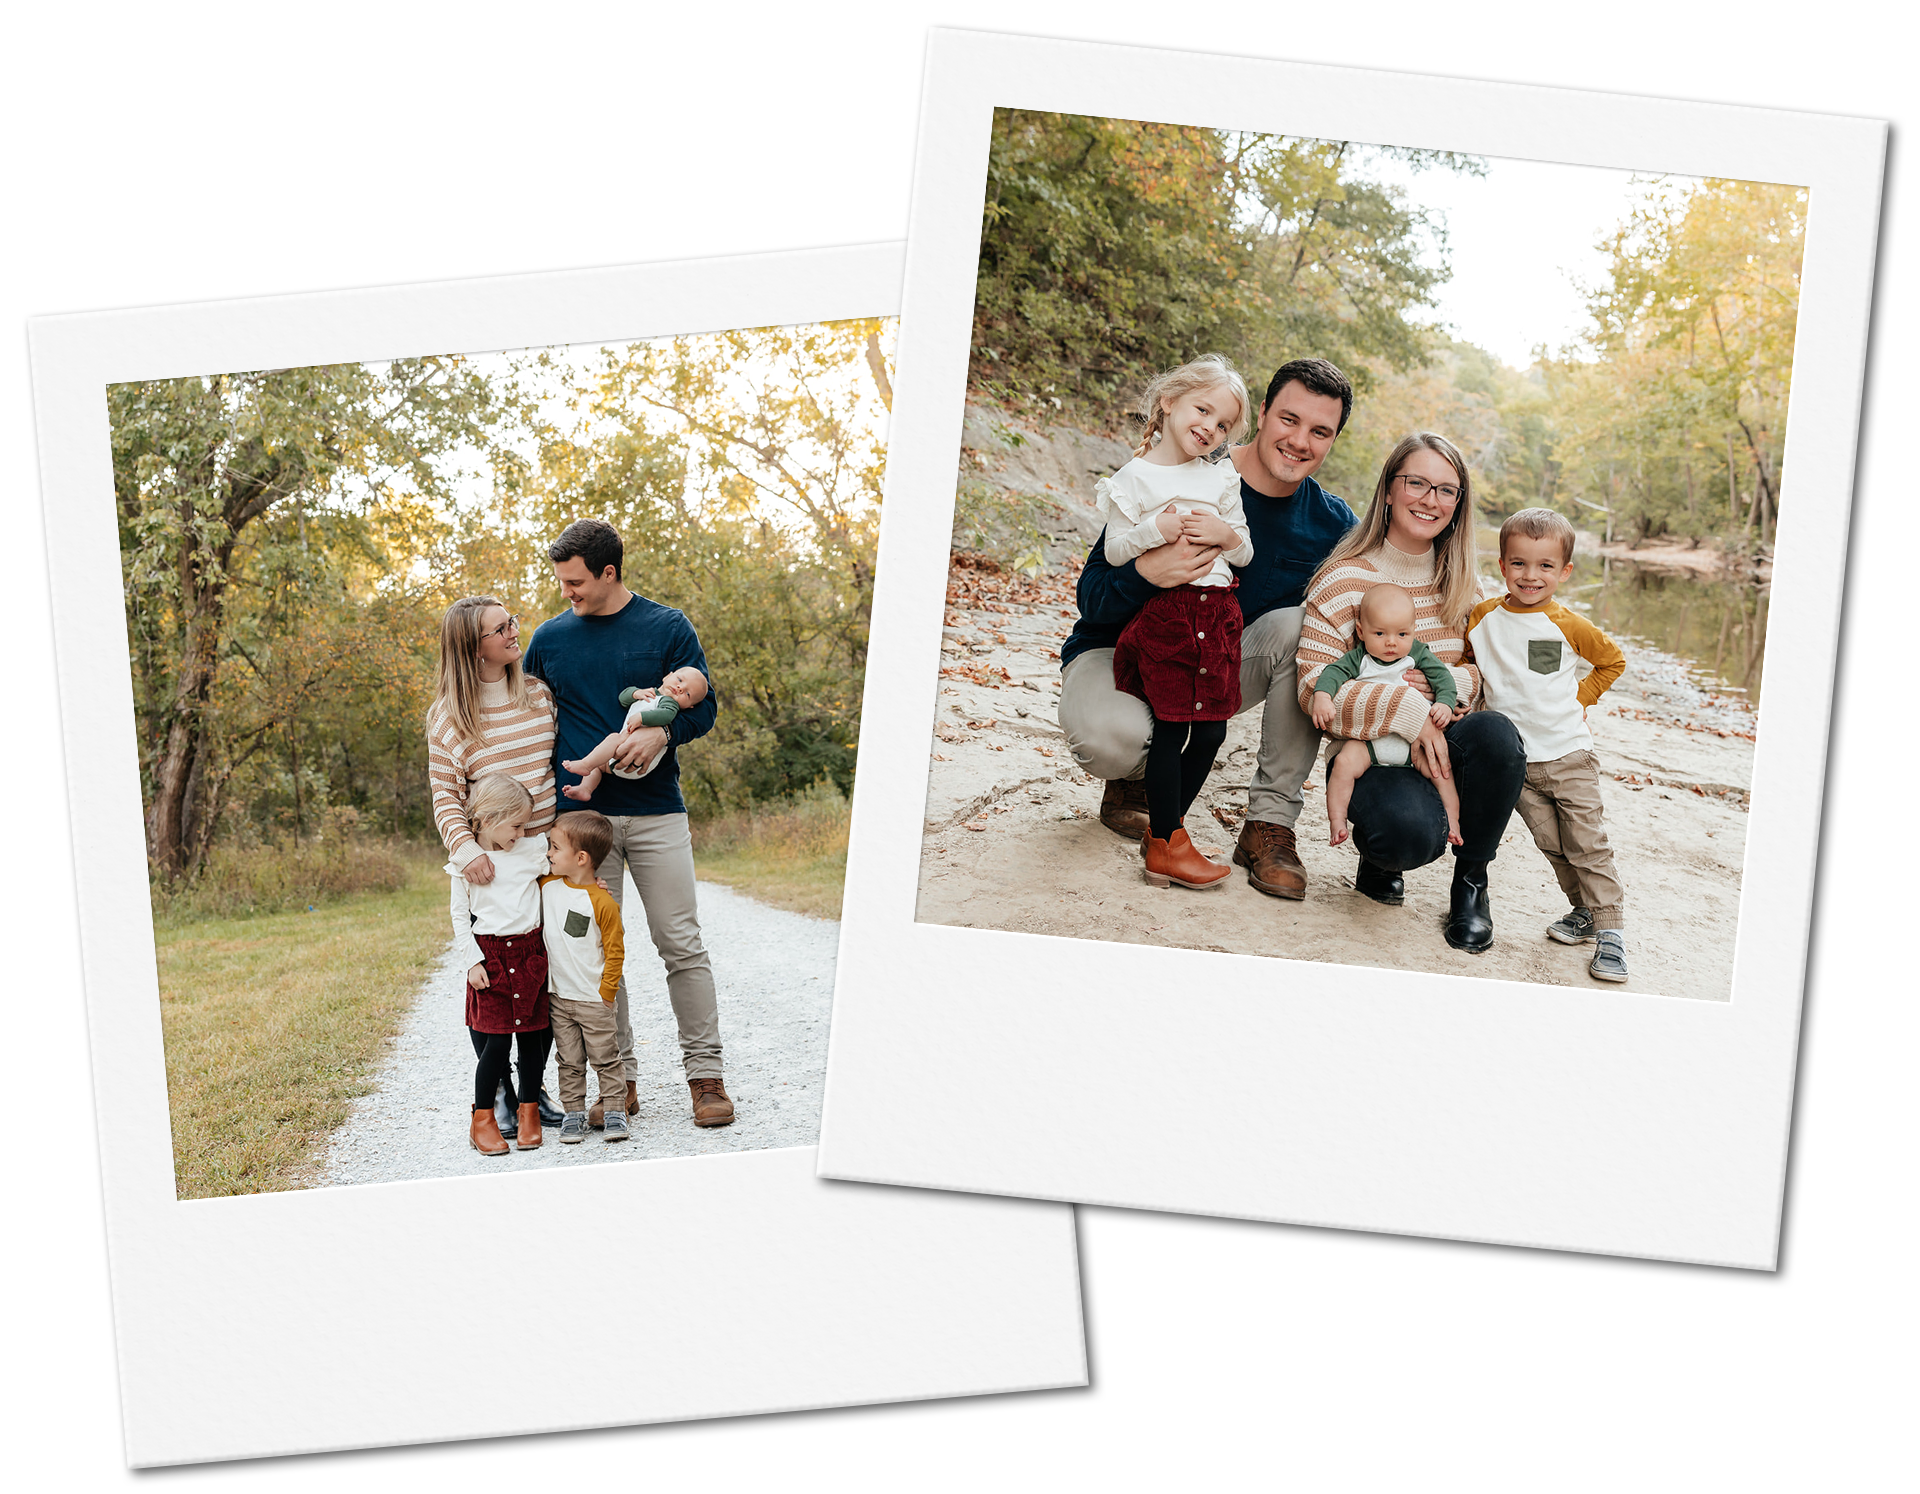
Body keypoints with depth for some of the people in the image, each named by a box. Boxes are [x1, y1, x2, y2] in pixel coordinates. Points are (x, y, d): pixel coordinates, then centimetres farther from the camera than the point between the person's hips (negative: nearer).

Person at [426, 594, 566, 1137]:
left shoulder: (539, 692, 6)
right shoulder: (448, 716, -3)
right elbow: (445, 795, -5)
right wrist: (465, 847, -20)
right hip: (489, 867, -3)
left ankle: (534, 1087, 21)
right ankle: (496, 1093, 15)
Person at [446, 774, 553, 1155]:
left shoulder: (533, 850, 4)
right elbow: (460, 915, 1)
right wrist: (472, 961, -5)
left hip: (530, 954, 3)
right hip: (490, 958, -3)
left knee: (533, 1035, 5)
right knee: (495, 1040, -5)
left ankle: (529, 1109, 21)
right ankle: (482, 1120, 7)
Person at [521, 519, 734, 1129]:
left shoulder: (666, 628, 3)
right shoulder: (550, 638, 9)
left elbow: (703, 707, 3)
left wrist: (661, 732, -17)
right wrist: (554, 776, 4)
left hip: (655, 814, -2)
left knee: (681, 944, -2)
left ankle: (705, 1072, 6)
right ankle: (619, 1077, 11)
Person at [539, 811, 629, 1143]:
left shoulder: (602, 902, -16)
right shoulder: (547, 884, 0)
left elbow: (615, 952, -10)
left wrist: (606, 994, -10)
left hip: (593, 999, -5)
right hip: (559, 996, 5)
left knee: (606, 1058, 5)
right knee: (569, 1062, 10)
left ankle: (614, 1110, 14)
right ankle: (573, 1112, 17)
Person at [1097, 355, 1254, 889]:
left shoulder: (1221, 480, 14)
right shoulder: (1135, 478, -1)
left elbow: (1246, 553, 14)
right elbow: (1114, 551, -4)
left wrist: (1227, 535, -7)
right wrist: (1156, 531, -19)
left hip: (1216, 614, 5)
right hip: (1161, 613, -5)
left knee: (1211, 728, 3)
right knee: (1171, 726, -7)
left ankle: (1164, 830, 15)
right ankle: (1166, 846, 0)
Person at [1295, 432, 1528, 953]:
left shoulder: (1460, 583, 9)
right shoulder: (1344, 580, -8)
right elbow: (1315, 689, -15)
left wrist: (1451, 683, -14)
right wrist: (1406, 710, -28)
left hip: (1444, 744, 5)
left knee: (1496, 731, -31)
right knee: (1414, 831, -36)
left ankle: (1471, 881, -8)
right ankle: (1378, 859, 6)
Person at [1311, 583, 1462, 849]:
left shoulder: (1418, 654, 4)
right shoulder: (1358, 658, 1)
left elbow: (1443, 676, 3)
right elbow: (1333, 672, -9)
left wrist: (1444, 703, -16)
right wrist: (1322, 696, -28)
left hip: (1412, 739, 1)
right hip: (1366, 738, -1)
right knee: (1345, 762, -25)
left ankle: (1453, 819, -7)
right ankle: (1336, 821, -18)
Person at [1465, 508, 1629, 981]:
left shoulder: (1568, 626, -5)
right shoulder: (1483, 618, 0)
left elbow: (1612, 660, 11)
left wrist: (1579, 697, 4)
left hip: (1568, 752, -2)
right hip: (1514, 759, 2)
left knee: (1587, 843, -4)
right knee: (1552, 843, 6)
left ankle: (1610, 928, 1)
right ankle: (1584, 911, 21)